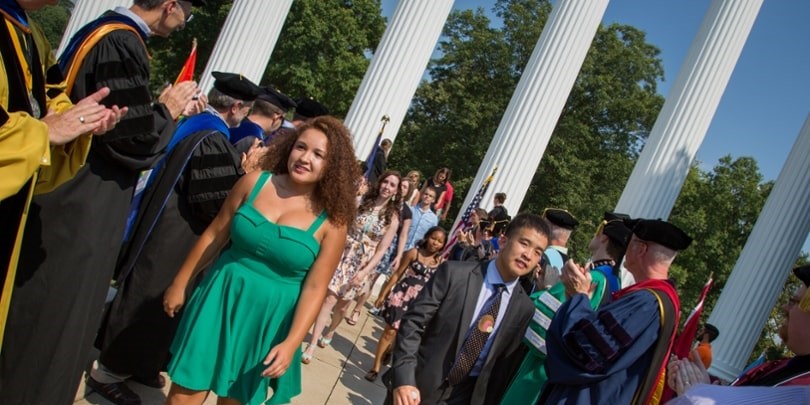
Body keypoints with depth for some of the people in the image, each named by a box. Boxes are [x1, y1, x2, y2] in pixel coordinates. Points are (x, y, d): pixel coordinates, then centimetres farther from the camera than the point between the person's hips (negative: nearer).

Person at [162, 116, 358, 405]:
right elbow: (214, 236, 2)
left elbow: (315, 288, -11)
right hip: (220, 299, 2)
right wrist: (180, 284, 8)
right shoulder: (255, 182, -7)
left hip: (269, 318, -1)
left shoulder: (332, 220, -12)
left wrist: (291, 343, -15)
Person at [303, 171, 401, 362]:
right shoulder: (363, 202, 0)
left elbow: (382, 249, -6)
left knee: (342, 305, 13)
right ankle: (312, 345, -4)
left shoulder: (393, 217, -5)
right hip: (343, 255, 0)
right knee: (329, 298, -10)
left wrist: (365, 271, -14)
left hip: (362, 264, 0)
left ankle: (329, 333, 42)